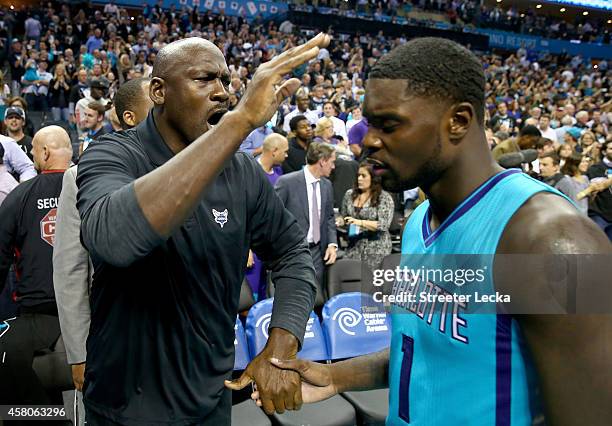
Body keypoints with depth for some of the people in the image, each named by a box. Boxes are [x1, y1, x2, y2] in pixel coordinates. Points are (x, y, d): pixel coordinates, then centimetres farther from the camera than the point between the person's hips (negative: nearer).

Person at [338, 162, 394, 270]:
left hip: (376, 248, -4)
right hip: (353, 247, 4)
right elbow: (343, 216, 18)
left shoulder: (384, 198, -7)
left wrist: (360, 222, -24)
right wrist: (340, 221, -5)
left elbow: (384, 225, -15)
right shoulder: (350, 194, 6)